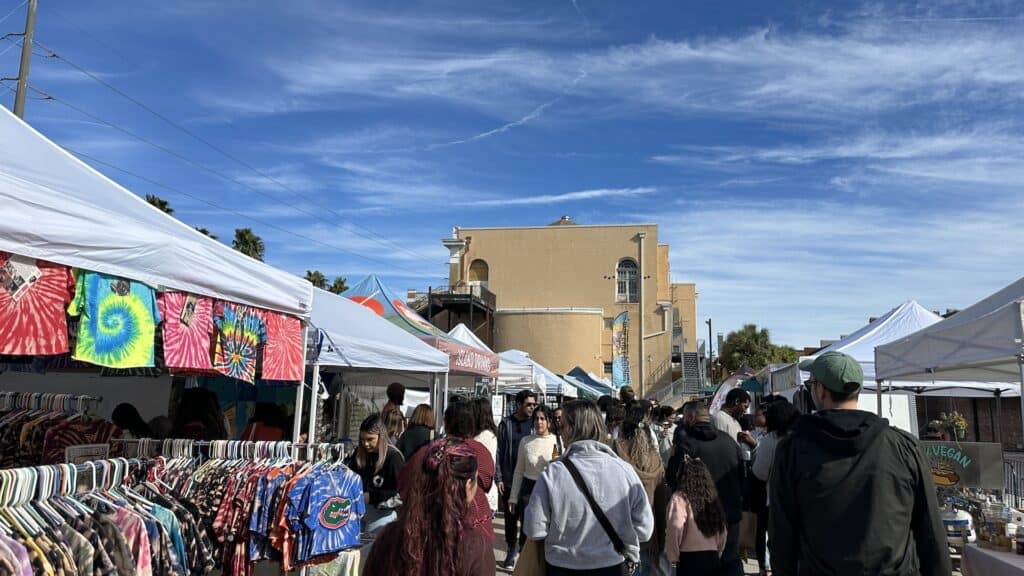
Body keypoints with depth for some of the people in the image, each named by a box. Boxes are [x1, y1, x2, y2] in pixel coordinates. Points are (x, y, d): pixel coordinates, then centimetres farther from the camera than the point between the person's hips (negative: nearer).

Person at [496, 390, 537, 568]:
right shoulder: (506, 423, 0)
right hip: (509, 479, 1)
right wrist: (499, 478, -5)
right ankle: (512, 550, 24)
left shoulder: (535, 423, 0)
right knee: (510, 517, 10)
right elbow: (499, 452, 0)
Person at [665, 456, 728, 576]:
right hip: (712, 558, 6)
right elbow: (723, 530, 13)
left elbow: (675, 528, -22)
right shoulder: (712, 497, 8)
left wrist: (673, 557, -8)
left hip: (689, 559, -6)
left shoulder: (680, 497, -9)